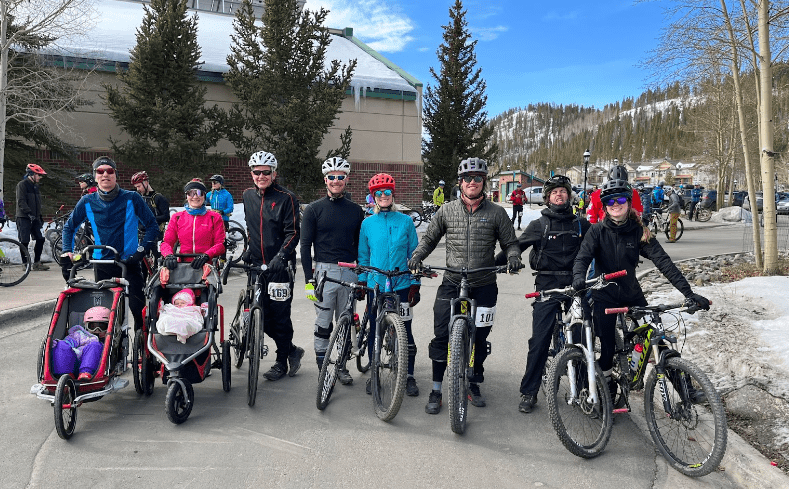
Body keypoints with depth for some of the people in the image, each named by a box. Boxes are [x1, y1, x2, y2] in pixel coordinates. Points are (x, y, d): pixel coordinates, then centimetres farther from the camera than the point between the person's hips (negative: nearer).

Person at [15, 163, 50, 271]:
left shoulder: (35, 186, 17)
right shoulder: (22, 185, -7)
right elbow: (21, 202, -16)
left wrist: (40, 216, 20)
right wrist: (29, 213, -24)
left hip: (34, 218, 8)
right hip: (24, 218, -7)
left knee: (40, 239, 2)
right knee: (25, 242, -3)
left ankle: (37, 263, 10)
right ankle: (25, 264, 5)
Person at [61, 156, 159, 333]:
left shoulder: (131, 199, -4)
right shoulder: (87, 202, 4)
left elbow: (152, 226, 0)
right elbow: (69, 227, 18)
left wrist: (140, 252, -9)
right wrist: (67, 252, 6)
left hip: (129, 263, -2)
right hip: (101, 264, 3)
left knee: (138, 309, -8)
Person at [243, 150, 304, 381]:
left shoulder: (286, 198, -7)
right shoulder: (248, 196, 11)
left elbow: (293, 233, -11)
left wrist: (281, 256, -22)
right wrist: (248, 250, 17)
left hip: (279, 267, -6)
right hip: (257, 265, 6)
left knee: (280, 316, 0)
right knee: (264, 317, 7)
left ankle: (282, 362, 18)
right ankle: (292, 350, 27)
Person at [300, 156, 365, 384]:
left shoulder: (355, 210, 10)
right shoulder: (314, 209, 1)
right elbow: (305, 245, -1)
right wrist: (308, 278, -7)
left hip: (350, 272, 3)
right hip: (324, 271, -2)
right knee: (323, 324, 2)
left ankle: (342, 367, 23)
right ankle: (323, 369, 15)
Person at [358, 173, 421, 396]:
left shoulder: (406, 221, 2)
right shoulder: (368, 223, 5)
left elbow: (414, 255, 3)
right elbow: (363, 256, 11)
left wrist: (415, 285, -1)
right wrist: (361, 282, 4)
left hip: (401, 286, -1)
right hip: (375, 285, 1)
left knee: (405, 331, 3)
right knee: (374, 330, 9)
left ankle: (409, 376, 18)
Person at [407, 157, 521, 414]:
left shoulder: (496, 213, 1)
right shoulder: (447, 211, 3)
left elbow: (510, 242, 8)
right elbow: (429, 238, 13)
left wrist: (513, 256, -14)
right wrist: (417, 255, -4)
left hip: (483, 286, 0)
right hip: (451, 283, 0)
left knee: (479, 338, 10)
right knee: (441, 337, -3)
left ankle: (474, 384, 30)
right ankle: (436, 390, 11)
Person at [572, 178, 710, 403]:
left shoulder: (640, 232, -3)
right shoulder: (597, 231, -5)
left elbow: (663, 261, -10)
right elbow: (582, 257, -16)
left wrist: (688, 291, -18)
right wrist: (579, 278, -39)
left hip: (632, 294, 2)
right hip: (604, 296, -1)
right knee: (607, 346, -1)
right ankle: (607, 387, 20)